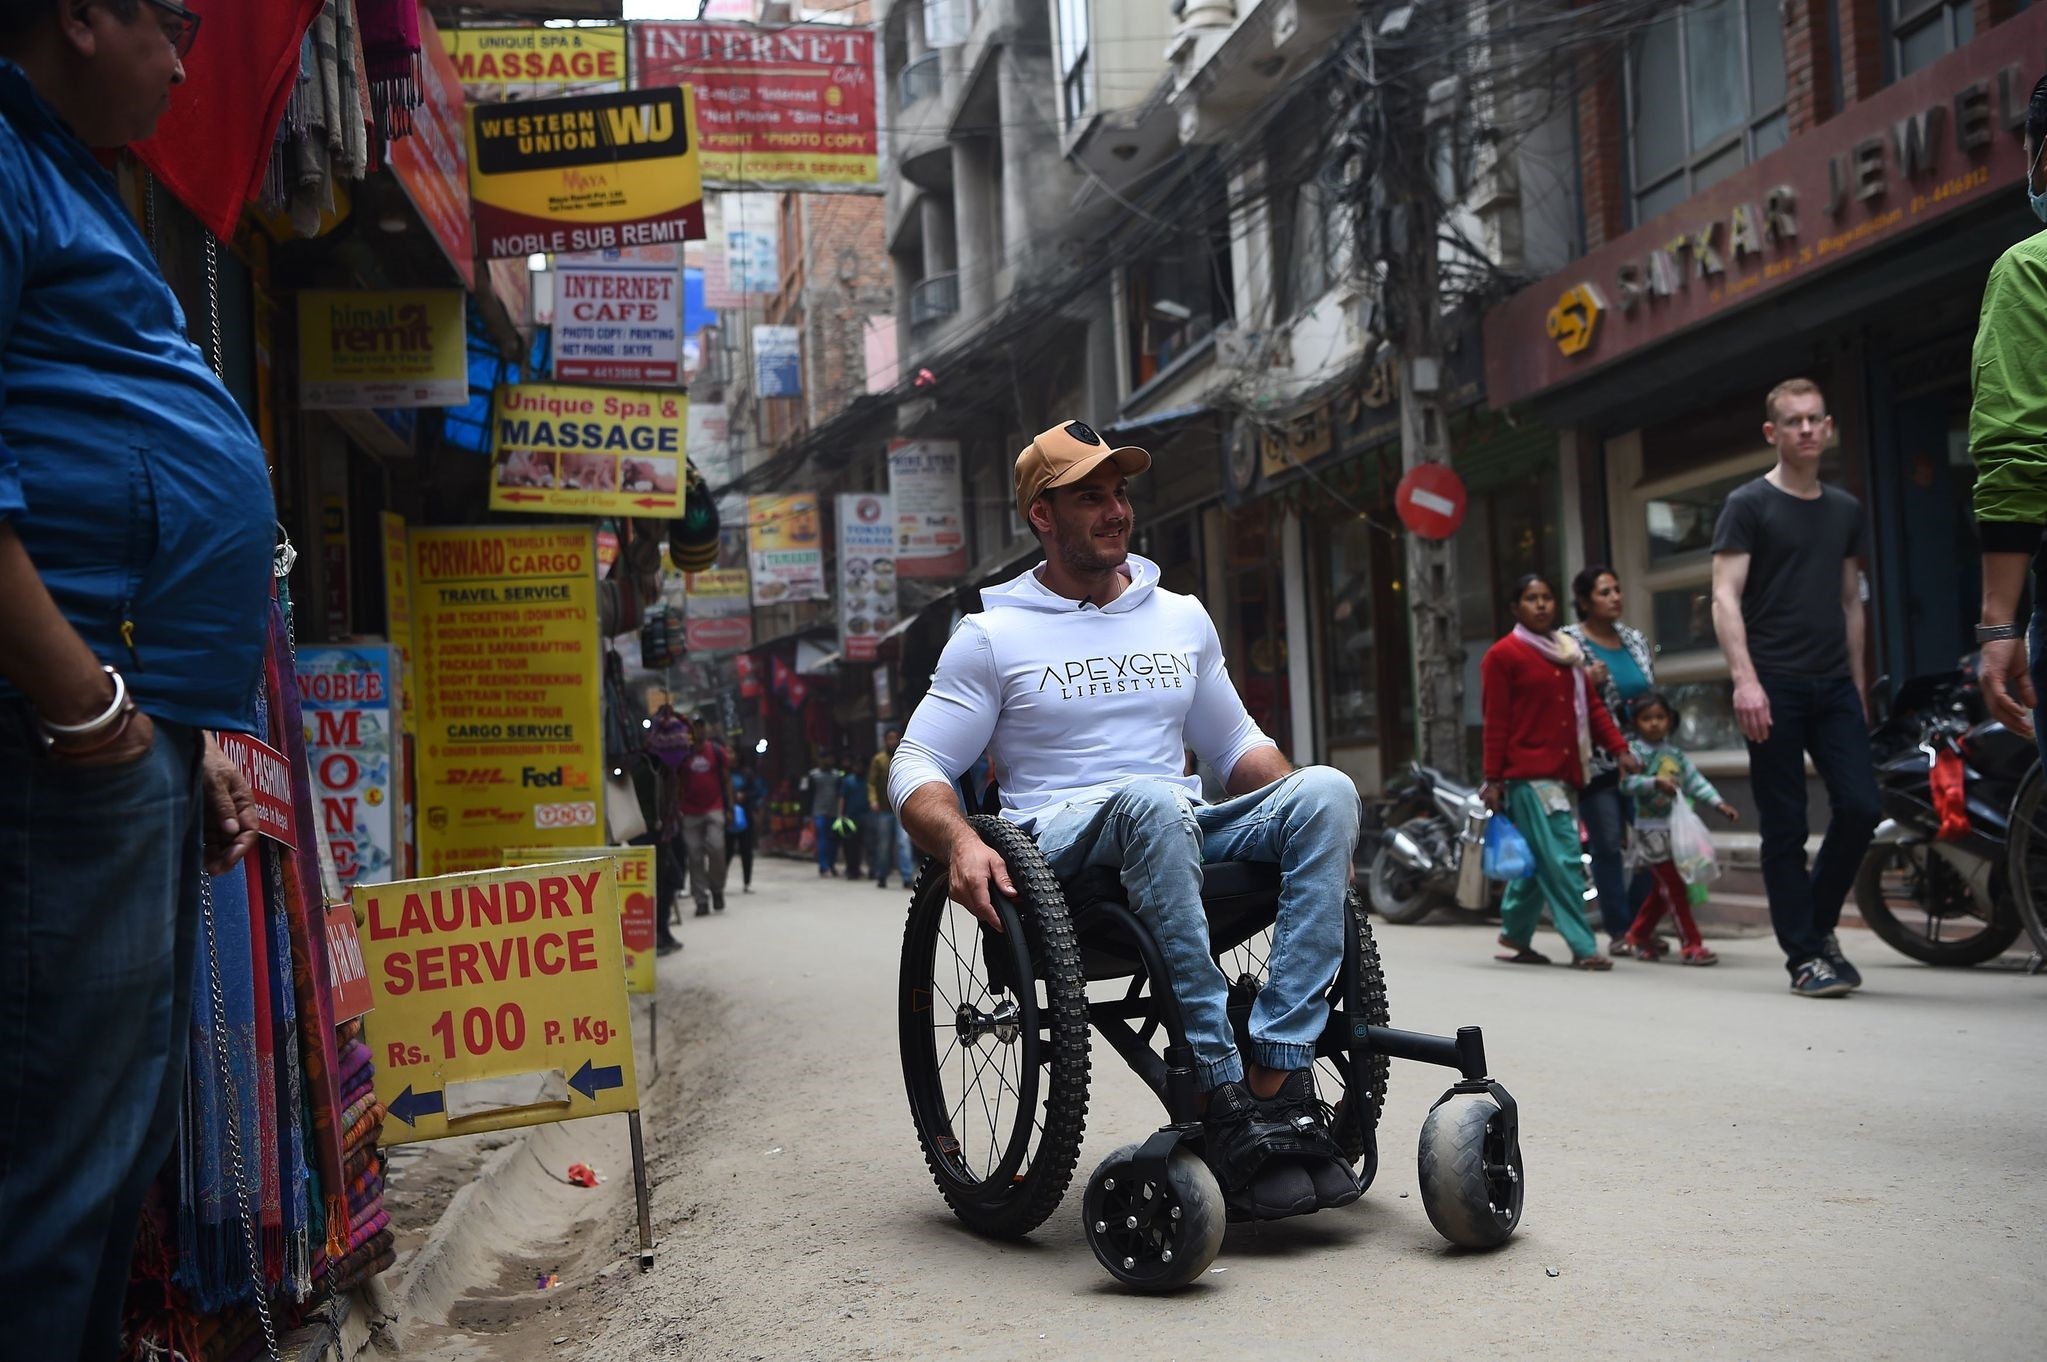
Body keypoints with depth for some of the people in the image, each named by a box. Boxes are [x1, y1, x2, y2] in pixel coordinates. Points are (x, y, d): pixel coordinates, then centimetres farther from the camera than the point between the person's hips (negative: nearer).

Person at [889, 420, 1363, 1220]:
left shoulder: (1182, 618, 20)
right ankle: (1225, 1103, -40)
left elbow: (1236, 743, 29)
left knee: (1327, 790, -25)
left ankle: (1275, 1079, -33)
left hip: (1185, 839, 5)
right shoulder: (994, 635, 6)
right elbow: (915, 770, 2)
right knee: (1152, 802, -40)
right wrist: (960, 842, -21)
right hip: (1060, 844, -4)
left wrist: (1304, 814, 8)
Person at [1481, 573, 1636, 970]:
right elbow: (1495, 723, -5)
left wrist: (1618, 748, 5)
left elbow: (1591, 707, 18)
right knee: (1562, 861, -10)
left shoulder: (1568, 653, 19)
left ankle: (1515, 935, 24)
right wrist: (1493, 779, -9)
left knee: (1539, 862, 11)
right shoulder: (1503, 655, -2)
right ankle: (1583, 947, -9)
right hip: (1528, 774, -7)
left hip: (1563, 771, 7)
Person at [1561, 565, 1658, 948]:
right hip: (1598, 760, -5)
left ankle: (1641, 925, 10)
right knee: (1608, 845, -4)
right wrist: (1586, 683, -19)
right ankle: (1620, 930, 4)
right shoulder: (1568, 642, -3)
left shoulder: (1635, 638, 13)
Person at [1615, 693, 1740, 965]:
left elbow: (1696, 781, 8)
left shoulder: (1676, 753, 12)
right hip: (1651, 829, -7)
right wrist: (1655, 783, -35)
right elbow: (1627, 782, -20)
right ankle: (1691, 944, -5)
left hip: (1676, 828, 7)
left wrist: (1719, 803, -5)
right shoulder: (1635, 750, -7)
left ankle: (1636, 936, 26)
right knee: (1674, 887, -7)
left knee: (1664, 888, 13)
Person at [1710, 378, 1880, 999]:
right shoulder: (1749, 504, 0)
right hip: (1774, 686, -5)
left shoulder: (1846, 510, 16)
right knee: (1785, 825, -2)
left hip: (1834, 686, 5)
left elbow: (1850, 604, 21)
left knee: (1861, 807, -5)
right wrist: (1744, 679, -18)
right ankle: (1805, 955, 4)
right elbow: (1726, 598, -8)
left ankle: (1818, 924, 16)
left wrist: (1858, 687, 16)